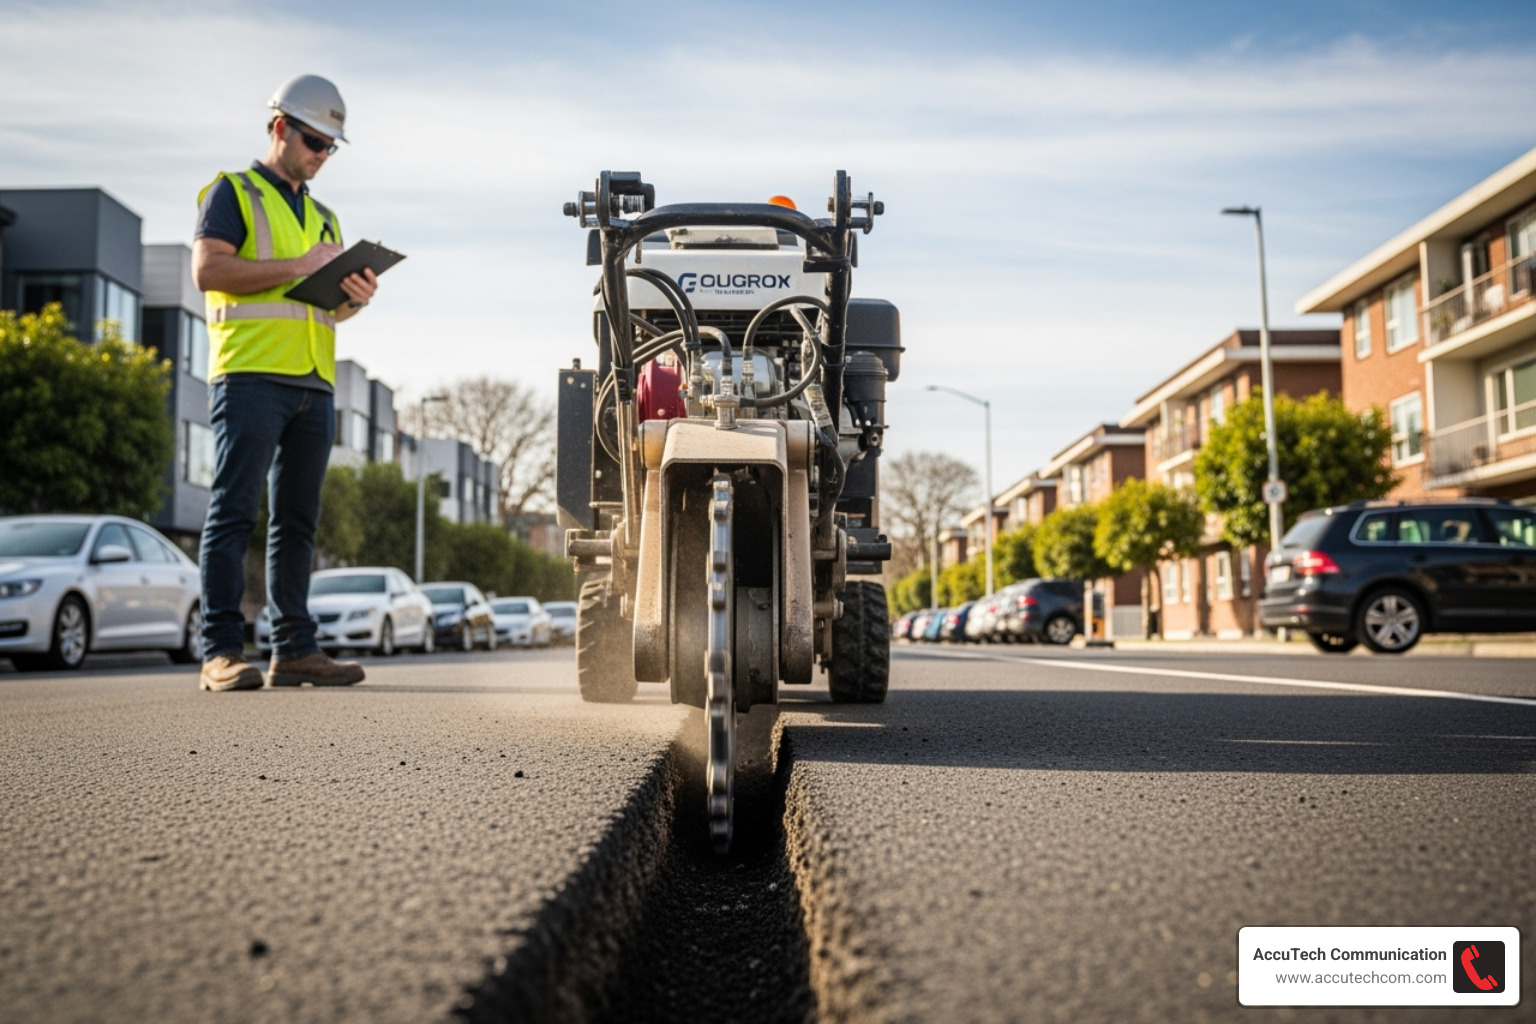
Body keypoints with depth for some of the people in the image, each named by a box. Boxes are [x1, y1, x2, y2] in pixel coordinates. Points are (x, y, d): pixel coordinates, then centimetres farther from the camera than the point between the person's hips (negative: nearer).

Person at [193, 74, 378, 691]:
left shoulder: (323, 217, 27)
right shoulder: (232, 192, 7)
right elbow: (207, 270, -8)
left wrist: (354, 299, 3)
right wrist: (297, 267, -12)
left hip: (314, 384, 6)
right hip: (251, 374, -6)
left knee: (296, 519, 5)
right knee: (234, 511, -9)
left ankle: (294, 650, 8)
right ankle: (221, 651, -9)